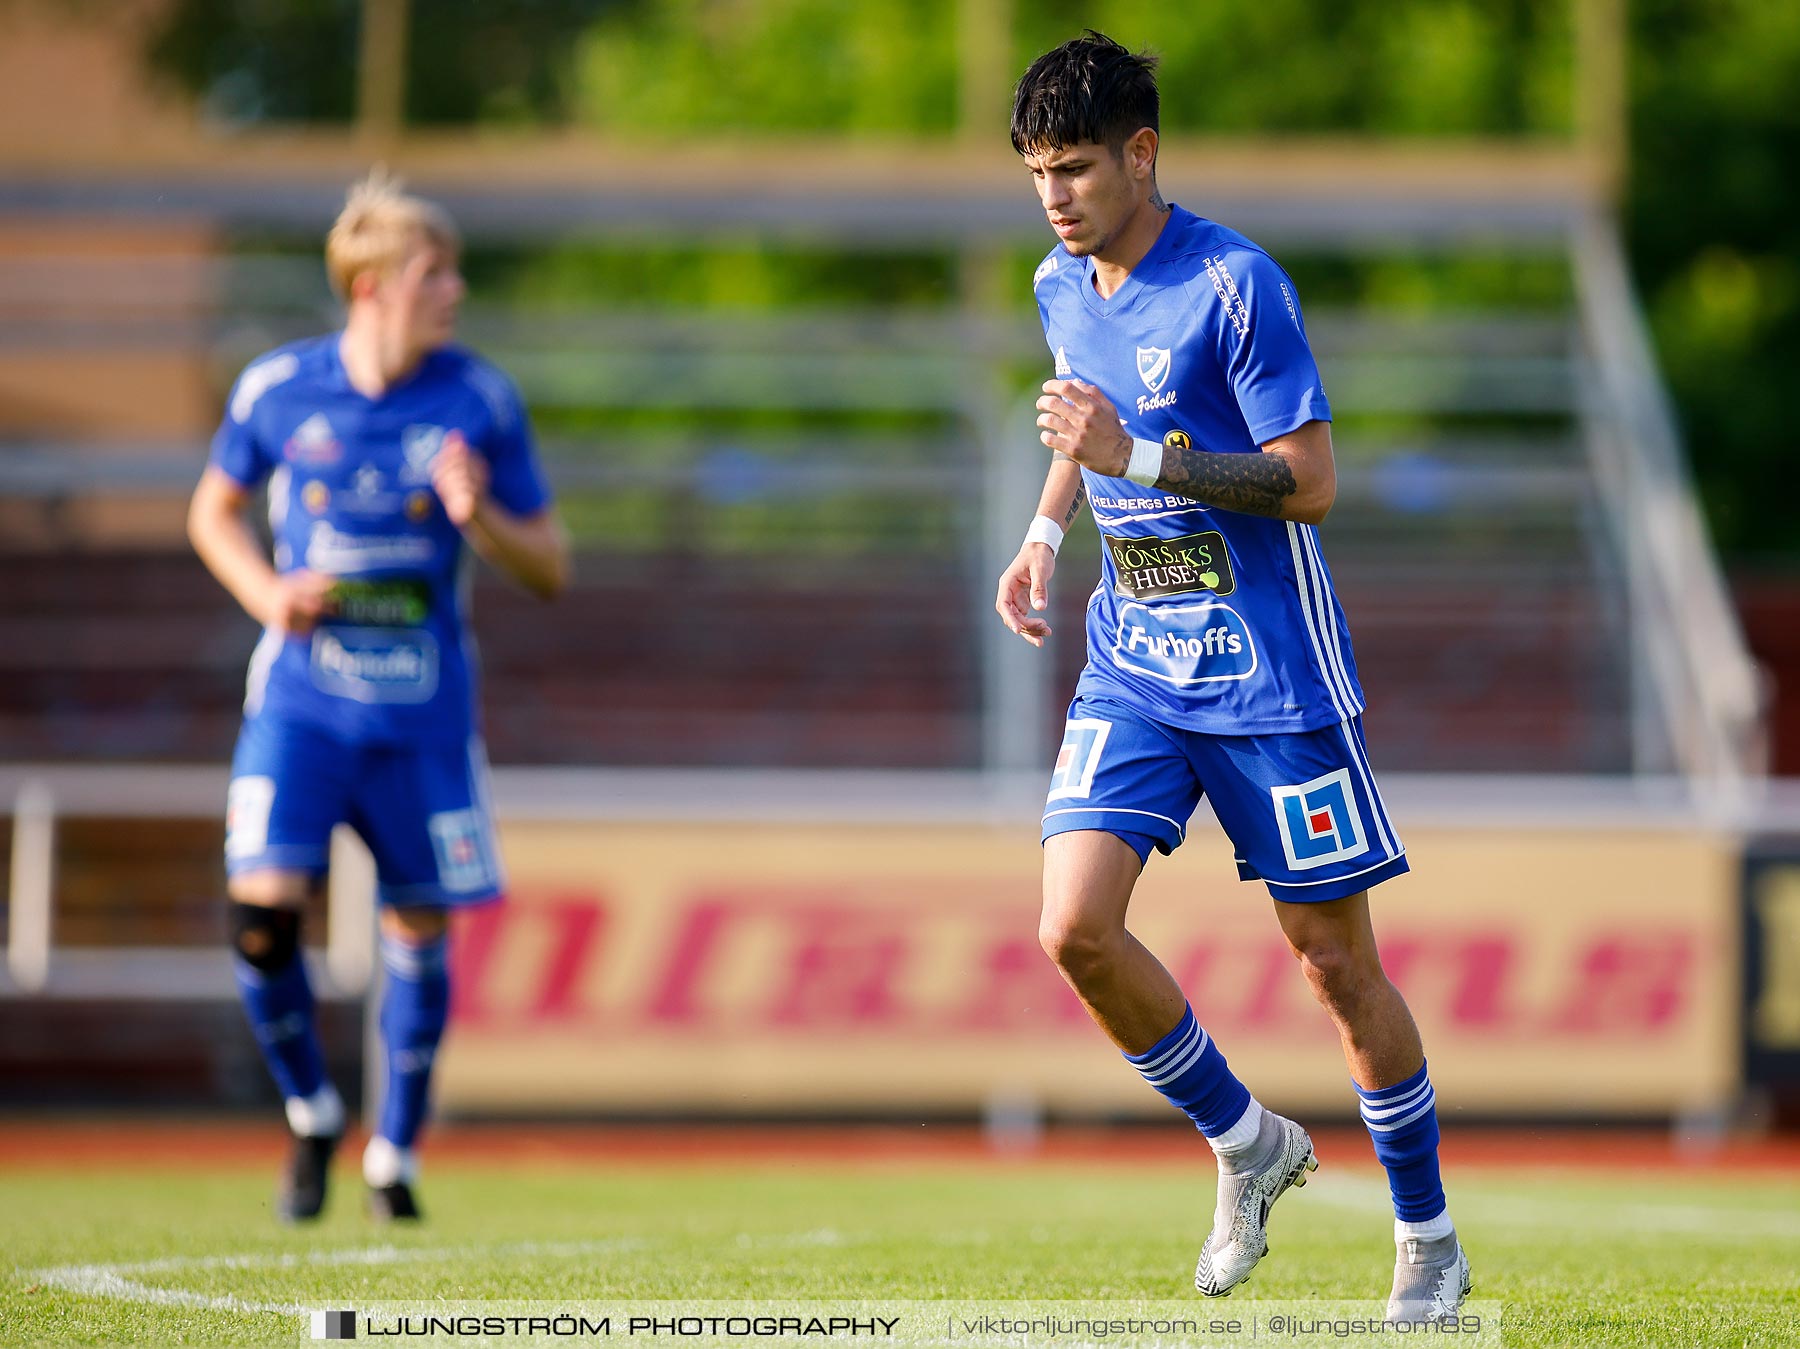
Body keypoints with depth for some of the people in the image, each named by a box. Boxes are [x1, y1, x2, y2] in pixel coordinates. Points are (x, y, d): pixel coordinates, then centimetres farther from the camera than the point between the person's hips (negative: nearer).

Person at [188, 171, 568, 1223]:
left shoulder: (480, 402, -4)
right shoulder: (277, 389, -3)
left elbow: (550, 570, 1)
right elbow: (214, 513, 14)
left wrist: (480, 518, -19)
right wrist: (265, 593, -5)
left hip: (423, 712, 1)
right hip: (301, 697, -1)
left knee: (420, 929, 5)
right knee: (263, 910, -14)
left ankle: (396, 1153, 26)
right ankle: (312, 1114, 12)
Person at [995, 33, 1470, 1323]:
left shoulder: (1236, 284, -15)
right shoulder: (1061, 287, 6)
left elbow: (1310, 484, -18)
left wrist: (1139, 456, -26)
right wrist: (1046, 533, 10)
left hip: (1271, 671, -6)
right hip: (1132, 667, 6)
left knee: (1335, 959, 1)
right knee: (1075, 928, -12)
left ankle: (1430, 1238, 18)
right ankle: (1247, 1144, 10)